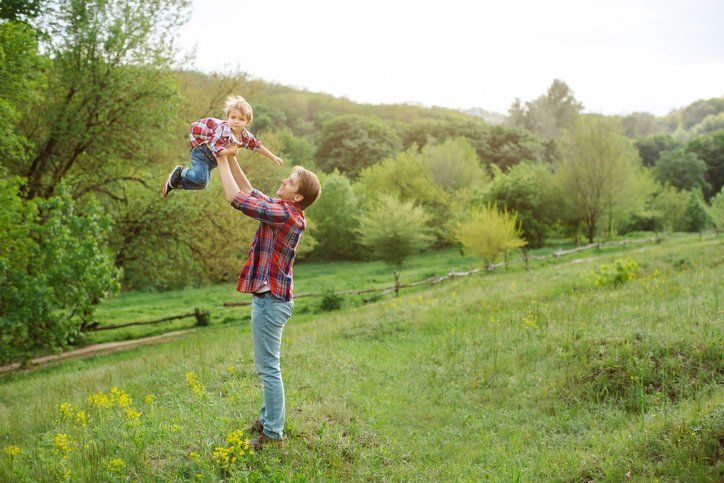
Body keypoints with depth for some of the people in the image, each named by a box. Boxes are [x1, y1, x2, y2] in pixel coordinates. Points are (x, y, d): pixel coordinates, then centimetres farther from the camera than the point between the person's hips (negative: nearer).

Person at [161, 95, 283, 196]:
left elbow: (257, 146, 5)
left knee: (201, 184, 12)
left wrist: (273, 157, 10)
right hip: (201, 151, -8)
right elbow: (214, 146, -36)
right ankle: (180, 171, -1)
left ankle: (175, 182, 28)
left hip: (213, 159, 8)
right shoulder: (223, 130, -31)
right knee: (201, 179, -26)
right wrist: (227, 152, -54)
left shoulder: (245, 136, -9)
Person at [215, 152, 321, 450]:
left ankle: (273, 434, 2)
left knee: (268, 368, -4)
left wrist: (222, 162, -10)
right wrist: (232, 158, 12)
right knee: (267, 366, 20)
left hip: (271, 299, -10)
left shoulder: (285, 213, -20)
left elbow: (236, 198, -20)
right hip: (269, 297, 10)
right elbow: (248, 190, 19)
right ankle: (267, 420, 32)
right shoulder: (282, 209, 9)